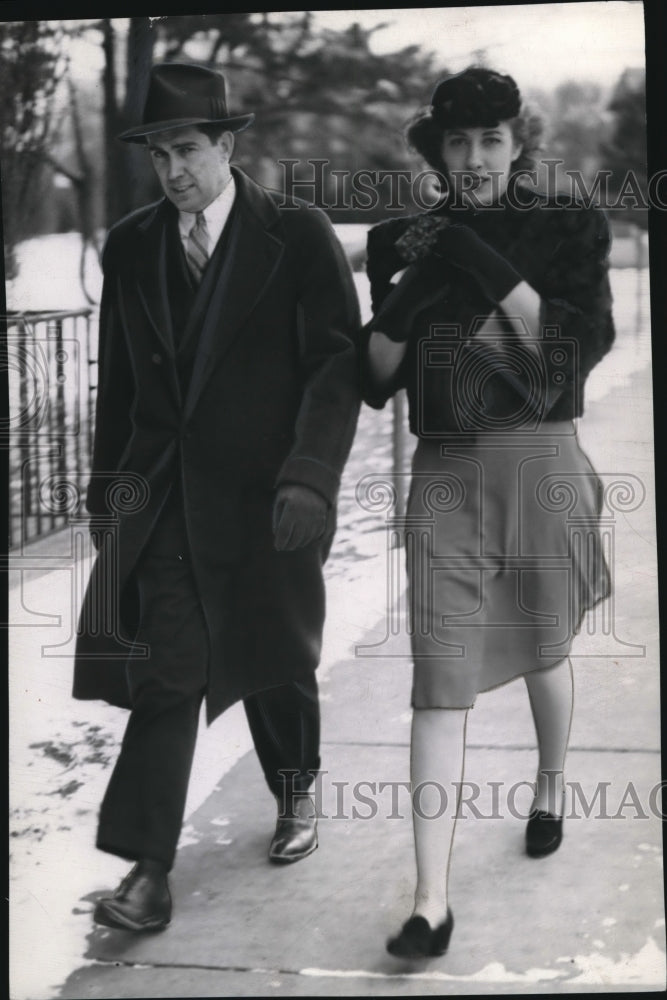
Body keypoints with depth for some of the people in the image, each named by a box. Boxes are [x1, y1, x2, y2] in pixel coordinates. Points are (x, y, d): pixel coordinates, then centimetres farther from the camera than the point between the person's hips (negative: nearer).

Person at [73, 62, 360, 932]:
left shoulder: (299, 235, -5)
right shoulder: (131, 248, 7)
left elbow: (336, 365, -9)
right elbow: (119, 380, 13)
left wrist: (309, 476, -18)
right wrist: (107, 485, 12)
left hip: (266, 493, -2)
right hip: (164, 495, 2)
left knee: (275, 661, 13)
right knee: (164, 672, -6)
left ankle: (296, 795, 40)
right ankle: (149, 869, -6)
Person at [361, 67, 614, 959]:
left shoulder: (567, 226, 0)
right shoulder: (404, 241, 7)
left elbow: (582, 342, -12)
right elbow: (377, 377, 5)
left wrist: (488, 267, -19)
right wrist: (404, 300, -14)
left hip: (541, 462, -1)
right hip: (443, 475, 1)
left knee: (542, 649, 19)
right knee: (442, 680, -7)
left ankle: (551, 785, 49)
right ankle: (432, 900, -7)